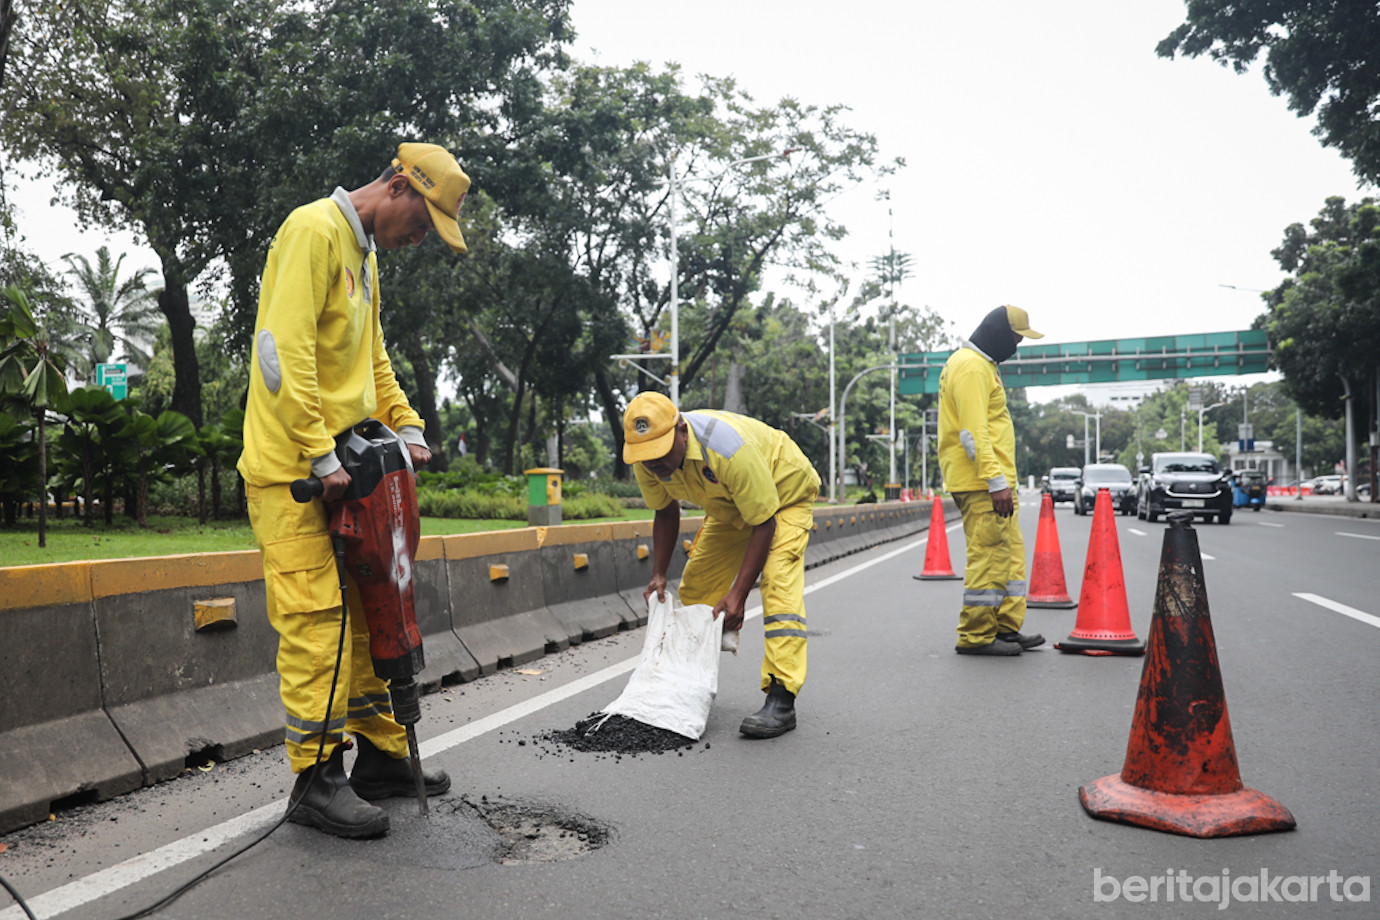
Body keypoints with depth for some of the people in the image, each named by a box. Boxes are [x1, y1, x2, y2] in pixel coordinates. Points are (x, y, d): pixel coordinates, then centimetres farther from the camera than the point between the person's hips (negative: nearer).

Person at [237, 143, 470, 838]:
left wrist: (406, 426, 11)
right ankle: (317, 778, 1)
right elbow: (283, 350, -21)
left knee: (368, 610, 12)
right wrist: (320, 457, -22)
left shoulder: (365, 253, 20)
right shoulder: (315, 229, -11)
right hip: (294, 468, -10)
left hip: (347, 467, 10)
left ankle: (382, 754, 21)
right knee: (315, 617, -8)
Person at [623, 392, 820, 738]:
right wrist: (658, 575, -7)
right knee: (695, 586, 3)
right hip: (729, 504, 7)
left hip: (783, 493, -7)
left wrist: (738, 594, -34)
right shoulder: (647, 461, -21)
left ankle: (781, 701, -26)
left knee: (779, 585, -24)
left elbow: (764, 524, -33)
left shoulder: (729, 449, -41)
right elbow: (665, 512, 1)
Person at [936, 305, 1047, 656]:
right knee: (989, 554, -8)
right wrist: (997, 482, -25)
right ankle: (976, 636, -2)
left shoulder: (980, 364, 21)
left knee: (1011, 551, 14)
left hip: (992, 481, 11)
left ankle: (1007, 628, 20)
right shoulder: (971, 367, -13)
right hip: (981, 482, -11)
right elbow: (973, 432, -22)